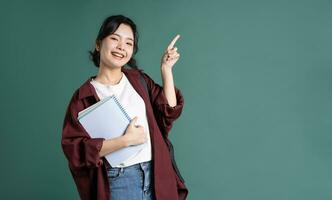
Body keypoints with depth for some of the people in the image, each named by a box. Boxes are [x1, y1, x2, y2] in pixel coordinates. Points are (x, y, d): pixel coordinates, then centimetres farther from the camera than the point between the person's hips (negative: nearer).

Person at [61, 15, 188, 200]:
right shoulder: (84, 96, -5)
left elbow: (169, 112, 0)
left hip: (156, 173, 4)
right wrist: (125, 140, -18)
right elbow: (75, 149, -12)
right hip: (118, 180, -3)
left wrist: (166, 69, 0)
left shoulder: (138, 79, 8)